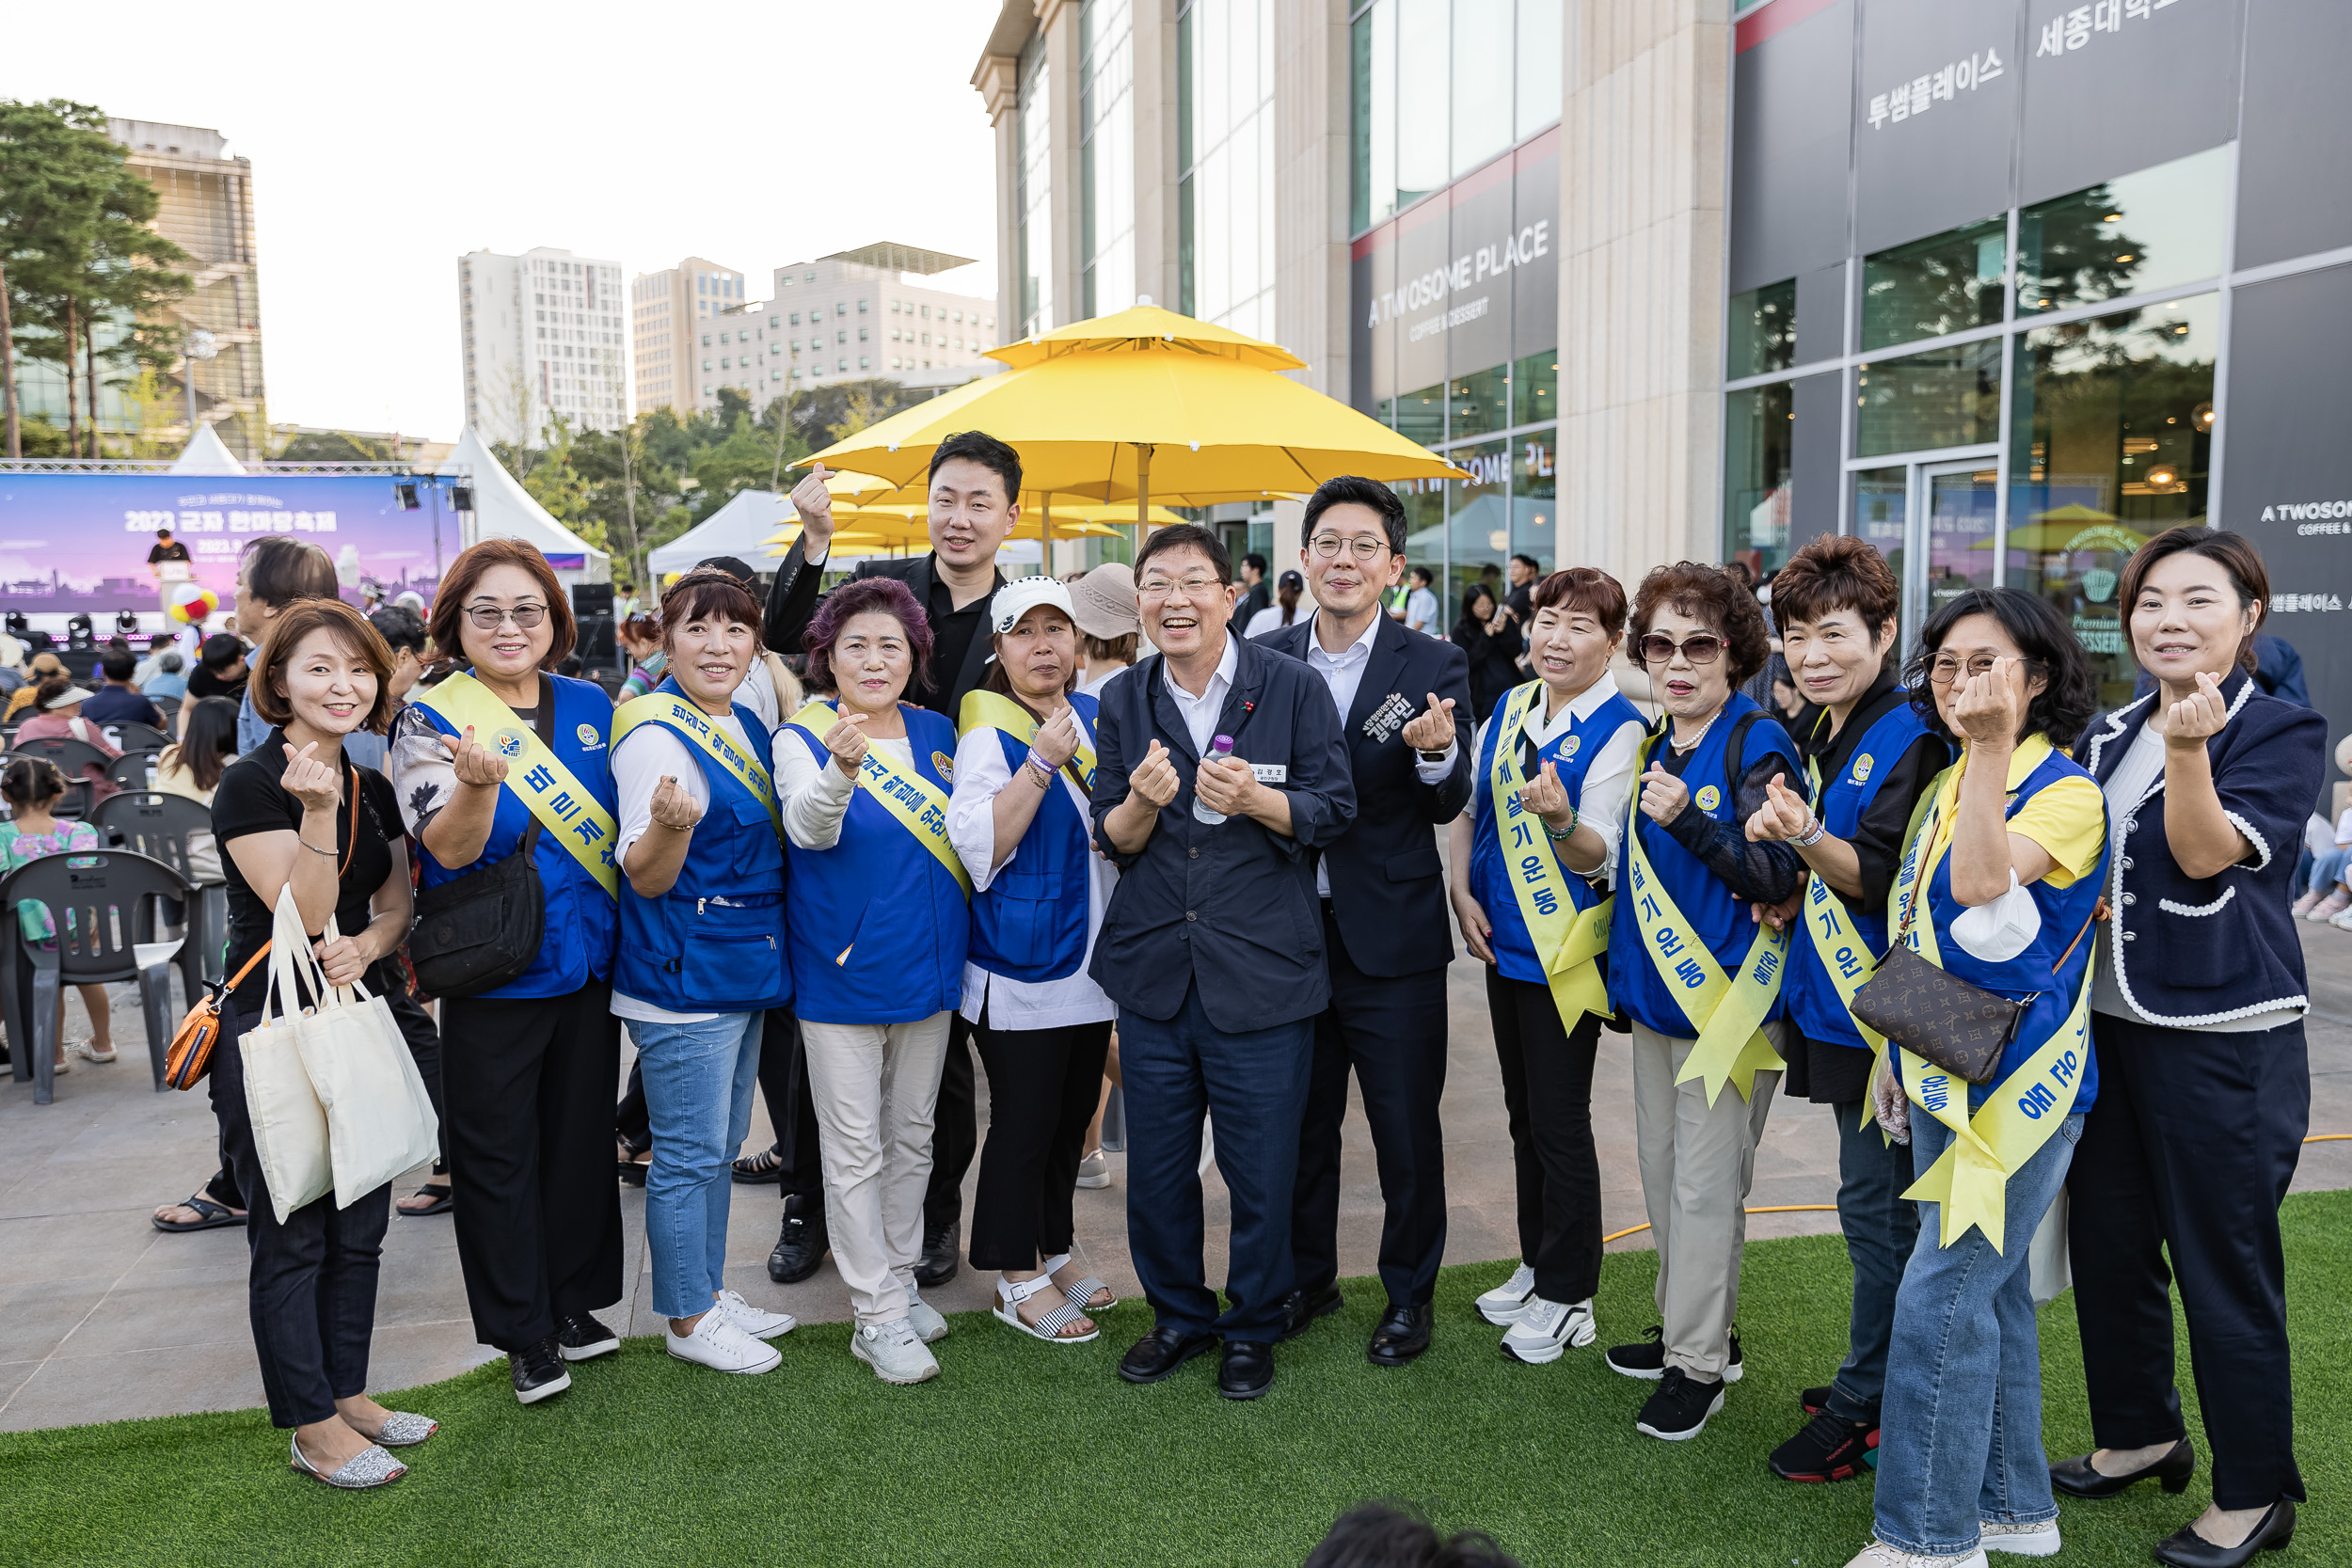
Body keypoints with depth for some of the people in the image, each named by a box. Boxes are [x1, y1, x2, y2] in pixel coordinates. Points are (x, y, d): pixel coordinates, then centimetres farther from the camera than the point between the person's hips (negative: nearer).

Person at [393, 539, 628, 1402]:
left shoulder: (591, 707, 4)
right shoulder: (431, 718, -9)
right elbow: (451, 850, -21)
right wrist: (479, 781, -38)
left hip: (588, 966, 4)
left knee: (582, 1136, 15)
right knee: (498, 1153, 7)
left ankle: (573, 1301, 33)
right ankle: (522, 1333, 23)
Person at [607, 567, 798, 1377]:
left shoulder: (746, 726, 9)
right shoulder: (654, 735, -16)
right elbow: (646, 878, -19)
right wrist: (671, 824, -36)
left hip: (744, 970, 9)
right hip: (681, 976, -9)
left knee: (720, 1145, 18)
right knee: (689, 1153, 3)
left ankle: (709, 1289, 32)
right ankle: (687, 1318, 18)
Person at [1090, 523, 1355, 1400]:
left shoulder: (1294, 689, -4)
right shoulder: (1122, 702, 5)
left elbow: (1334, 810, -4)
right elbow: (1111, 840, 5)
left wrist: (1256, 799, -23)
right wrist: (1141, 801, -17)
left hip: (1263, 970, -3)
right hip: (1153, 967, 3)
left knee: (1262, 1171, 7)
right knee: (1155, 1169, 13)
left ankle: (1253, 1326, 31)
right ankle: (1179, 1313, 37)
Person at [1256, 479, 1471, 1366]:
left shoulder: (1433, 668, -5)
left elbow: (1448, 806, -11)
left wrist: (1436, 751, -32)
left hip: (1392, 936, -3)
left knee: (1407, 1129, 9)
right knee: (1300, 1121, 18)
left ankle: (1409, 1293, 30)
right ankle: (1307, 1277, 38)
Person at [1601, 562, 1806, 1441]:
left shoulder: (1758, 744, -13)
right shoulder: (1653, 744, 10)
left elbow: (1777, 880, -19)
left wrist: (1687, 817, -28)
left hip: (1727, 998, -8)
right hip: (1657, 993, 8)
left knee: (1705, 1186, 0)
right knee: (1661, 1170, 16)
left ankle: (1698, 1363, 14)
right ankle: (1691, 1328, 32)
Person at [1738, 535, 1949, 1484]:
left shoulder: (1909, 739, -15)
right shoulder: (1821, 737, 11)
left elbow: (1884, 879, -21)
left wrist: (1807, 838, -36)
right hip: (1837, 995, 9)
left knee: (1876, 1207, 1)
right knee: (1876, 1204, 18)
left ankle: (1864, 1407, 14)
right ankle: (1878, 1381, 31)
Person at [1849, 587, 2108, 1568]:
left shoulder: (2066, 791, -12)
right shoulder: (1946, 784, 12)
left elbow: (1982, 885, -32)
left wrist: (1993, 745, -34)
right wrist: (1896, 1053, 17)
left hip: (2016, 1081, -8)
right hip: (1944, 1075, 8)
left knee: (1942, 1294, -7)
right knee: (1991, 1290, 16)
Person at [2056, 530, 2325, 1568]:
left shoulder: (2283, 731, -7)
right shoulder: (2112, 736, 11)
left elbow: (2206, 854, -22)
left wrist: (2190, 746, -35)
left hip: (2223, 1037, -7)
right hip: (2107, 1023, 7)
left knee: (2223, 1266, 2)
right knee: (2108, 1243, 16)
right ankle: (2140, 1434, 35)